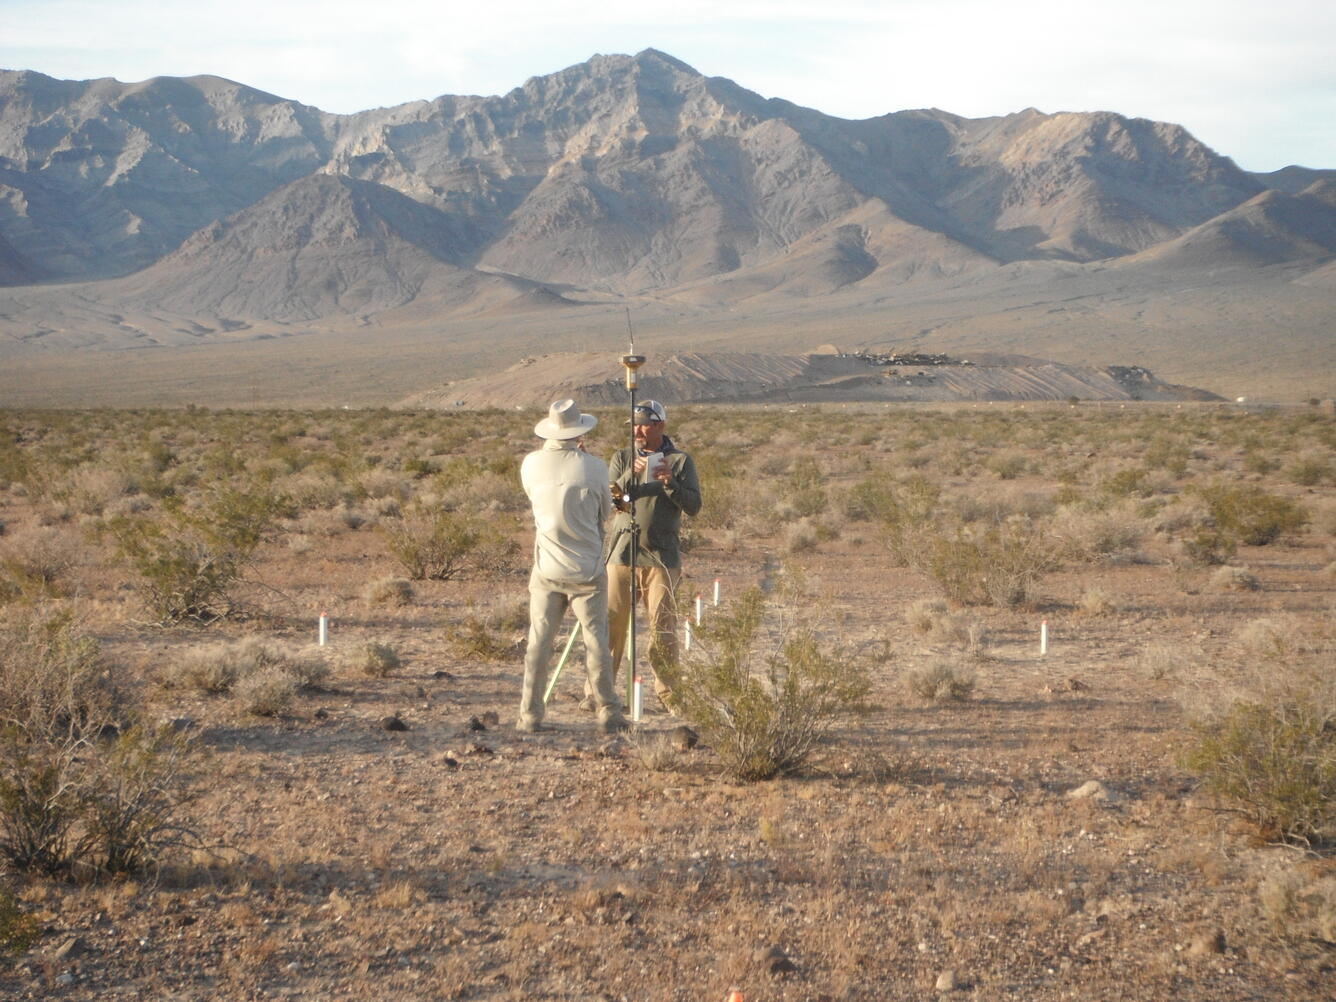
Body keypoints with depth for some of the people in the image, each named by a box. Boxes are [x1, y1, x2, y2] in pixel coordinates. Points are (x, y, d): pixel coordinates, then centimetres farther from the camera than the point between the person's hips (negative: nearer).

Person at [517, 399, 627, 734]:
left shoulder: (531, 464, -4)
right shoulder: (593, 467, -12)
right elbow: (605, 512, 4)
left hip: (546, 570, 2)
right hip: (588, 571, -2)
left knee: (539, 641, 7)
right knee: (596, 640, 5)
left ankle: (530, 715, 9)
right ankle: (609, 713, 9)